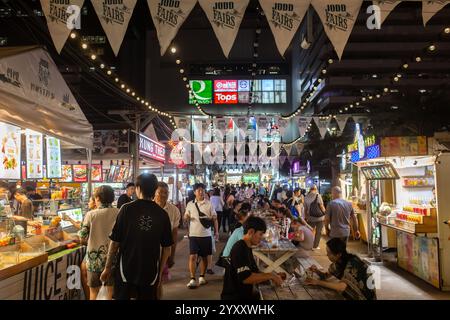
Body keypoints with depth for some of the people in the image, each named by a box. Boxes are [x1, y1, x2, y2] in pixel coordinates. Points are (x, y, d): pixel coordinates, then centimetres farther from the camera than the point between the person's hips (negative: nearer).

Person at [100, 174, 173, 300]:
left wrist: (107, 268, 4)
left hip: (125, 270, -1)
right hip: (150, 272, 2)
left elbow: (115, 242, -8)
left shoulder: (127, 209, -10)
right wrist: (160, 273, 11)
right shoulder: (162, 214, -5)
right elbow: (167, 248, -1)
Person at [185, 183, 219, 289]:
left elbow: (214, 218, 4)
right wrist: (186, 217, -11)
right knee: (192, 256, -6)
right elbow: (186, 217, 13)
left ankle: (202, 276, 26)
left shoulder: (209, 204, 0)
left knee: (204, 256, 11)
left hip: (206, 234, 1)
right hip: (194, 234, 0)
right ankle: (192, 279, 2)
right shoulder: (190, 204, 3)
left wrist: (216, 231, -2)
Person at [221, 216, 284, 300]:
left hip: (244, 294, 9)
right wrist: (270, 276, -20)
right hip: (234, 296, -8)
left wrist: (274, 276, -1)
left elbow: (255, 273, 12)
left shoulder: (247, 248, 9)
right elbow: (246, 278, -28)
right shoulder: (239, 249, -20)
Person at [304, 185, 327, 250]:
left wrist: (306, 217, 14)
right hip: (319, 217, -3)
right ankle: (315, 246, 13)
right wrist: (325, 213, 4)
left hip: (310, 217, 3)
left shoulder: (306, 197, -2)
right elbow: (321, 206, -12)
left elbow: (305, 209, 4)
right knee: (318, 232, 10)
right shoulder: (318, 195, -14)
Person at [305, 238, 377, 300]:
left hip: (367, 296, -7)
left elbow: (341, 287, -38)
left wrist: (318, 282, -32)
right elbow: (326, 276, 4)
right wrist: (317, 271, -17)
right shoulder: (338, 261, -6)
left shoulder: (352, 263, -29)